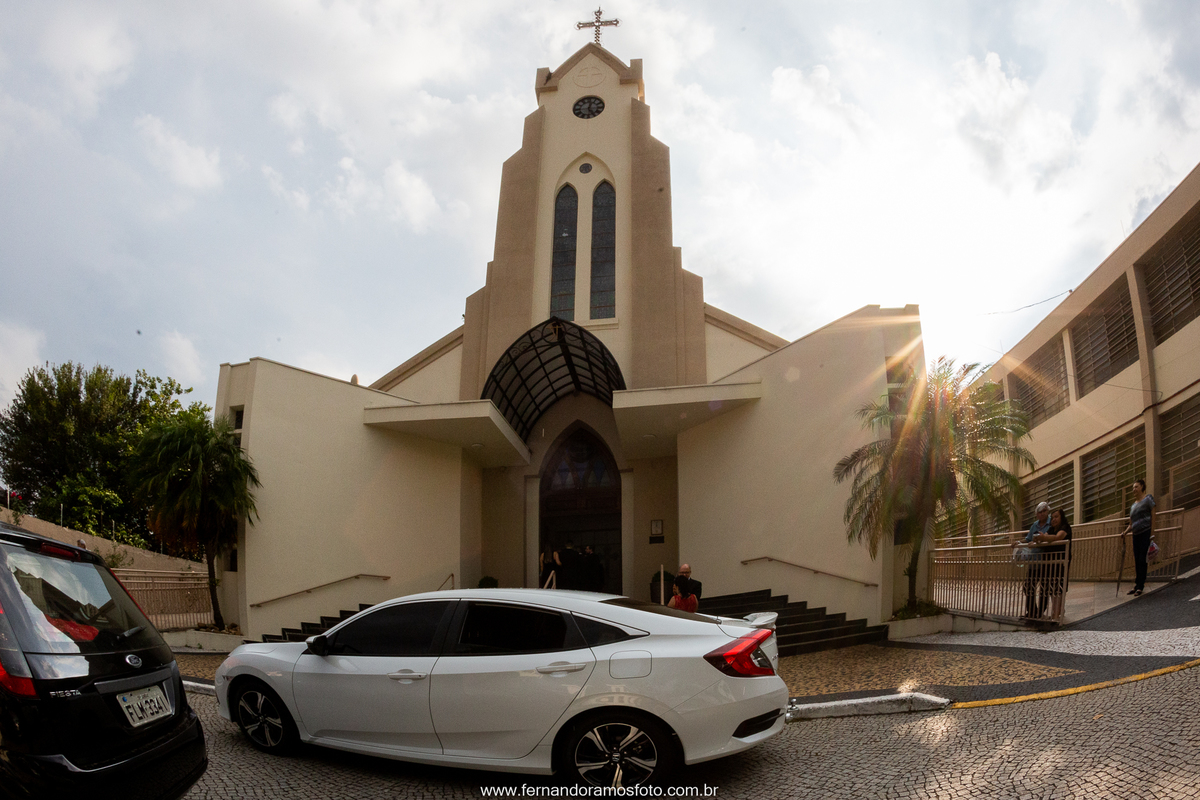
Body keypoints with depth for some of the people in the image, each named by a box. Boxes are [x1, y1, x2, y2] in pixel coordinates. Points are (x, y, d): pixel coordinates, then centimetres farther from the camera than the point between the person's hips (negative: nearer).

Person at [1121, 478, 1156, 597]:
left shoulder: (1148, 499, 1)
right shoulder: (1133, 505, 20)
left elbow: (1153, 515, -6)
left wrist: (1152, 533, -14)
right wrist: (1126, 532, 4)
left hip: (1146, 533, -7)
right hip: (1136, 535, 7)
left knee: (1142, 560, -8)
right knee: (1137, 561, 6)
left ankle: (1140, 586, -4)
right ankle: (1138, 586, 11)